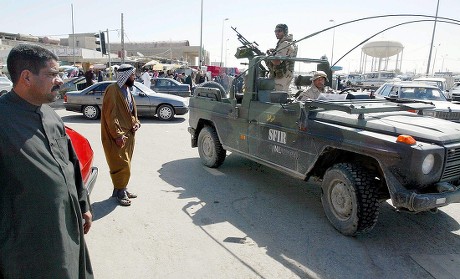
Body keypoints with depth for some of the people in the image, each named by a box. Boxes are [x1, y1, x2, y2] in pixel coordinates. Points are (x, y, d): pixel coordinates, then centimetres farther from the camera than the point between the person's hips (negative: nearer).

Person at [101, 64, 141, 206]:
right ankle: (120, 192, 10)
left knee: (125, 164, 16)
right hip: (117, 137, -9)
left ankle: (122, 189, 28)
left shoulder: (127, 90, 13)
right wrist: (118, 135, -22)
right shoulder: (112, 90, -15)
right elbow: (110, 115, -20)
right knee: (122, 165, -4)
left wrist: (136, 123, 3)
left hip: (128, 134, 9)